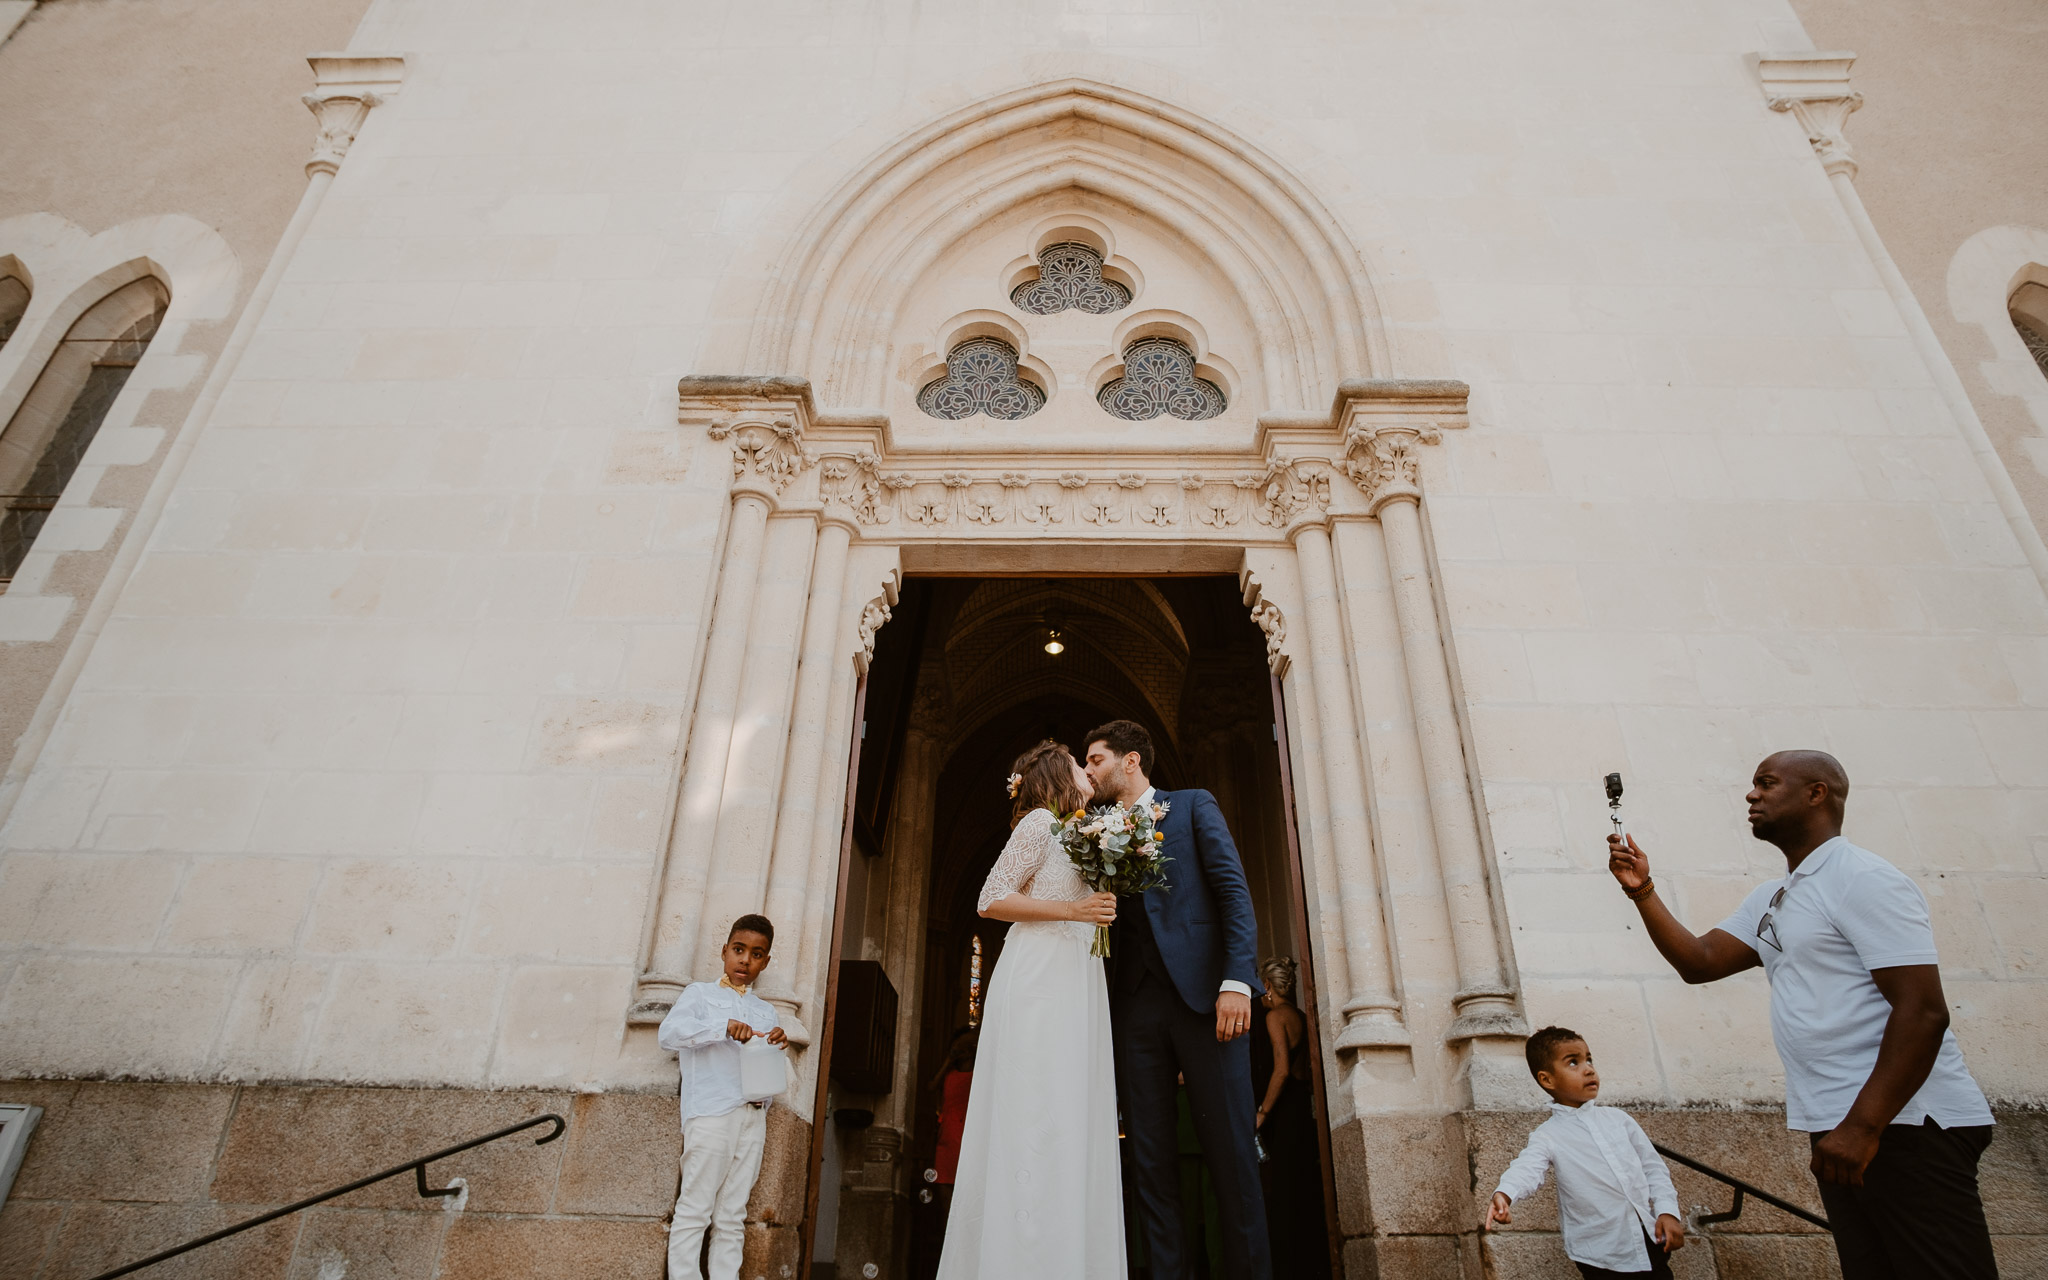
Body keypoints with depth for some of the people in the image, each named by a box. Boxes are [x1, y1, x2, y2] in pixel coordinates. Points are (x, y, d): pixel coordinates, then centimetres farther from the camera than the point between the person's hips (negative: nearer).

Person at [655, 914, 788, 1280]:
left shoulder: (766, 1012, 22)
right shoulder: (700, 994, 6)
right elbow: (668, 1032, -11)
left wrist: (778, 1046, -1)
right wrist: (724, 1027, -23)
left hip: (753, 1117, 5)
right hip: (710, 1115, -5)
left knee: (733, 1216, 6)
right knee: (694, 1209, -5)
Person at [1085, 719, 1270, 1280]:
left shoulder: (1192, 805, 9)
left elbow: (1233, 891, -1)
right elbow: (1104, 921, 16)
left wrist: (1236, 981, -14)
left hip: (1202, 994, -4)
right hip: (1134, 1002, 4)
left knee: (1230, 1148, -2)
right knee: (1150, 1154, 4)